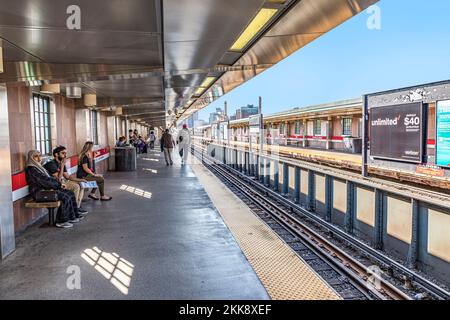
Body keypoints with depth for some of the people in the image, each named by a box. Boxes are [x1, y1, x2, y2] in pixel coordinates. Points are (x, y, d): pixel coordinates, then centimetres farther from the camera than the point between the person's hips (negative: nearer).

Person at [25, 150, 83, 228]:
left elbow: (50, 178, 19)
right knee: (66, 197, -23)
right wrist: (58, 185, -9)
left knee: (71, 194, 0)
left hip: (47, 189, 10)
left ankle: (74, 216, 4)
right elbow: (45, 181, -18)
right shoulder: (31, 170, -13)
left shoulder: (39, 167, 19)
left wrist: (59, 184, 3)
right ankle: (61, 222, -14)